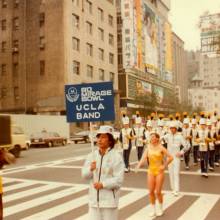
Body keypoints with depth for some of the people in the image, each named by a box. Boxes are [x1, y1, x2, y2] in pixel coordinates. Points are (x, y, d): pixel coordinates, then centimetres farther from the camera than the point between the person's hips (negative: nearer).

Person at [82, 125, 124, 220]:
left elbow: (118, 180, -14)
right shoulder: (92, 155, 5)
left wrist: (103, 184, -22)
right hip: (94, 199, 4)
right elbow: (84, 175, 2)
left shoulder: (116, 157, -10)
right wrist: (91, 169, -19)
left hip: (109, 199, -4)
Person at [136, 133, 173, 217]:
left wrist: (164, 166, -11)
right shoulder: (148, 148, 2)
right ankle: (153, 210, 21)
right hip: (151, 171, 4)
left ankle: (160, 209, 24)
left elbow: (170, 157, -9)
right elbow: (144, 158, -9)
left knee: (158, 192, 0)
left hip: (159, 171, -3)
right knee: (151, 191, 5)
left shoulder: (161, 148, -8)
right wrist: (139, 165, -25)